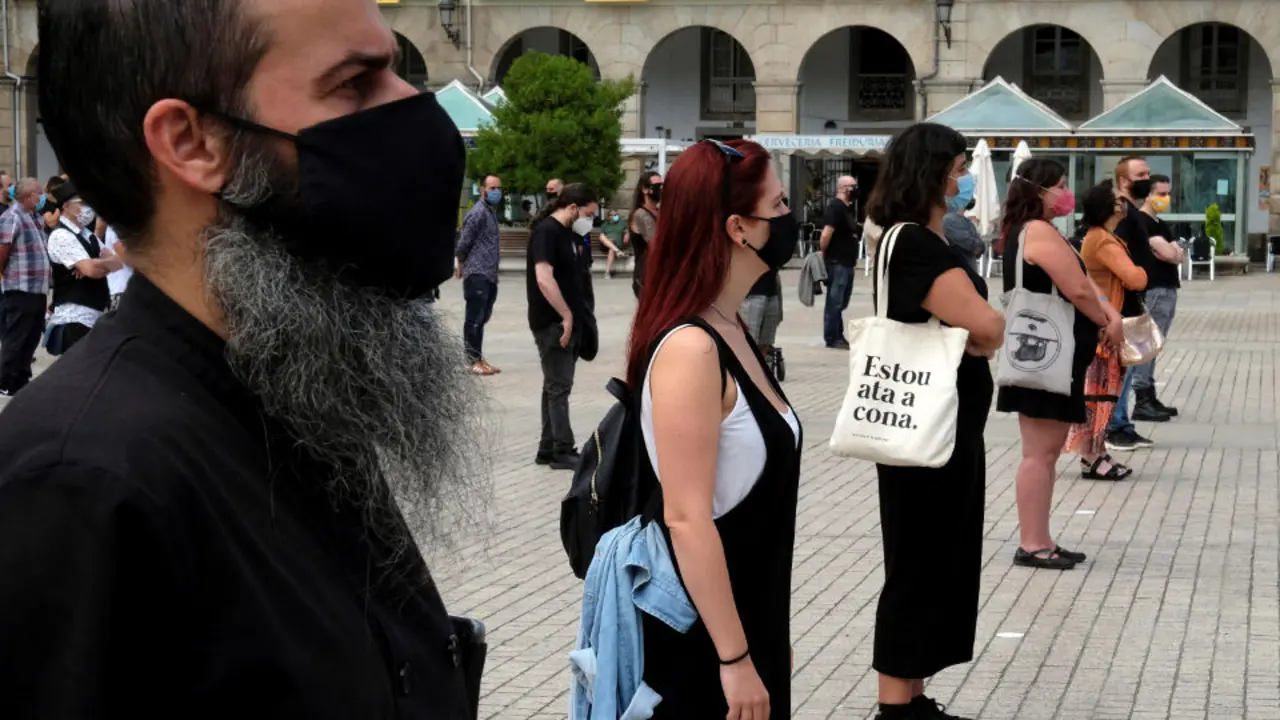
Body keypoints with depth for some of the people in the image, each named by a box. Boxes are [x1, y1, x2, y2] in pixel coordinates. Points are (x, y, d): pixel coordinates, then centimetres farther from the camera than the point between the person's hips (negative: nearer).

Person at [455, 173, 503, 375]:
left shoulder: (492, 212, 18)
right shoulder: (478, 213, -13)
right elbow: (463, 243, -14)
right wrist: (462, 266, 1)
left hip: (490, 275, 9)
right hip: (477, 274, -9)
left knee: (482, 317, 13)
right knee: (475, 318, -6)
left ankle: (478, 358, 19)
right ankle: (472, 361, -3)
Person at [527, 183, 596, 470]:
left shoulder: (568, 233, 15)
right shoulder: (547, 231, -15)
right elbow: (544, 279, -25)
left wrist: (574, 317, 14)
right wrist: (566, 315, -21)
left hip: (568, 322, 10)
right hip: (552, 323, -10)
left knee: (556, 385, 13)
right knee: (559, 386, -7)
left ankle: (548, 448, 19)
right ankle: (563, 451, -5)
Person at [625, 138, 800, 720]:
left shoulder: (732, 335, 7)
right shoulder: (690, 349, -21)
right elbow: (686, 519, -23)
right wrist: (733, 659, -21)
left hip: (748, 621, 9)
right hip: (701, 647, -9)